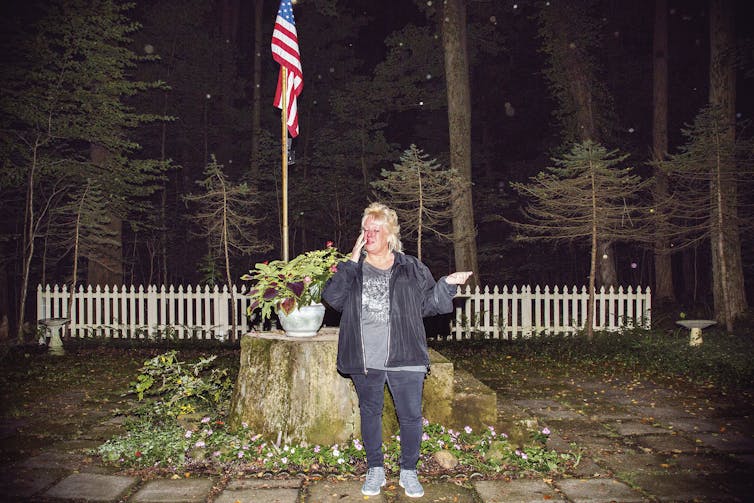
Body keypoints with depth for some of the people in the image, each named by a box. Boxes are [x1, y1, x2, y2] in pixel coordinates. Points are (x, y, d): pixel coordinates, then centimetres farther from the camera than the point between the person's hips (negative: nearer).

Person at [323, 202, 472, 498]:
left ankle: (408, 472, 26)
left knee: (410, 416, 6)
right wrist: (352, 262, -13)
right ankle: (375, 470, 32)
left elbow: (429, 305, 6)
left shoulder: (412, 269, 4)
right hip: (365, 360, 1)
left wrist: (447, 284, -9)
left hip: (405, 359, -1)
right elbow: (332, 299, -11)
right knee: (370, 413, 15)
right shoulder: (352, 269, 6)